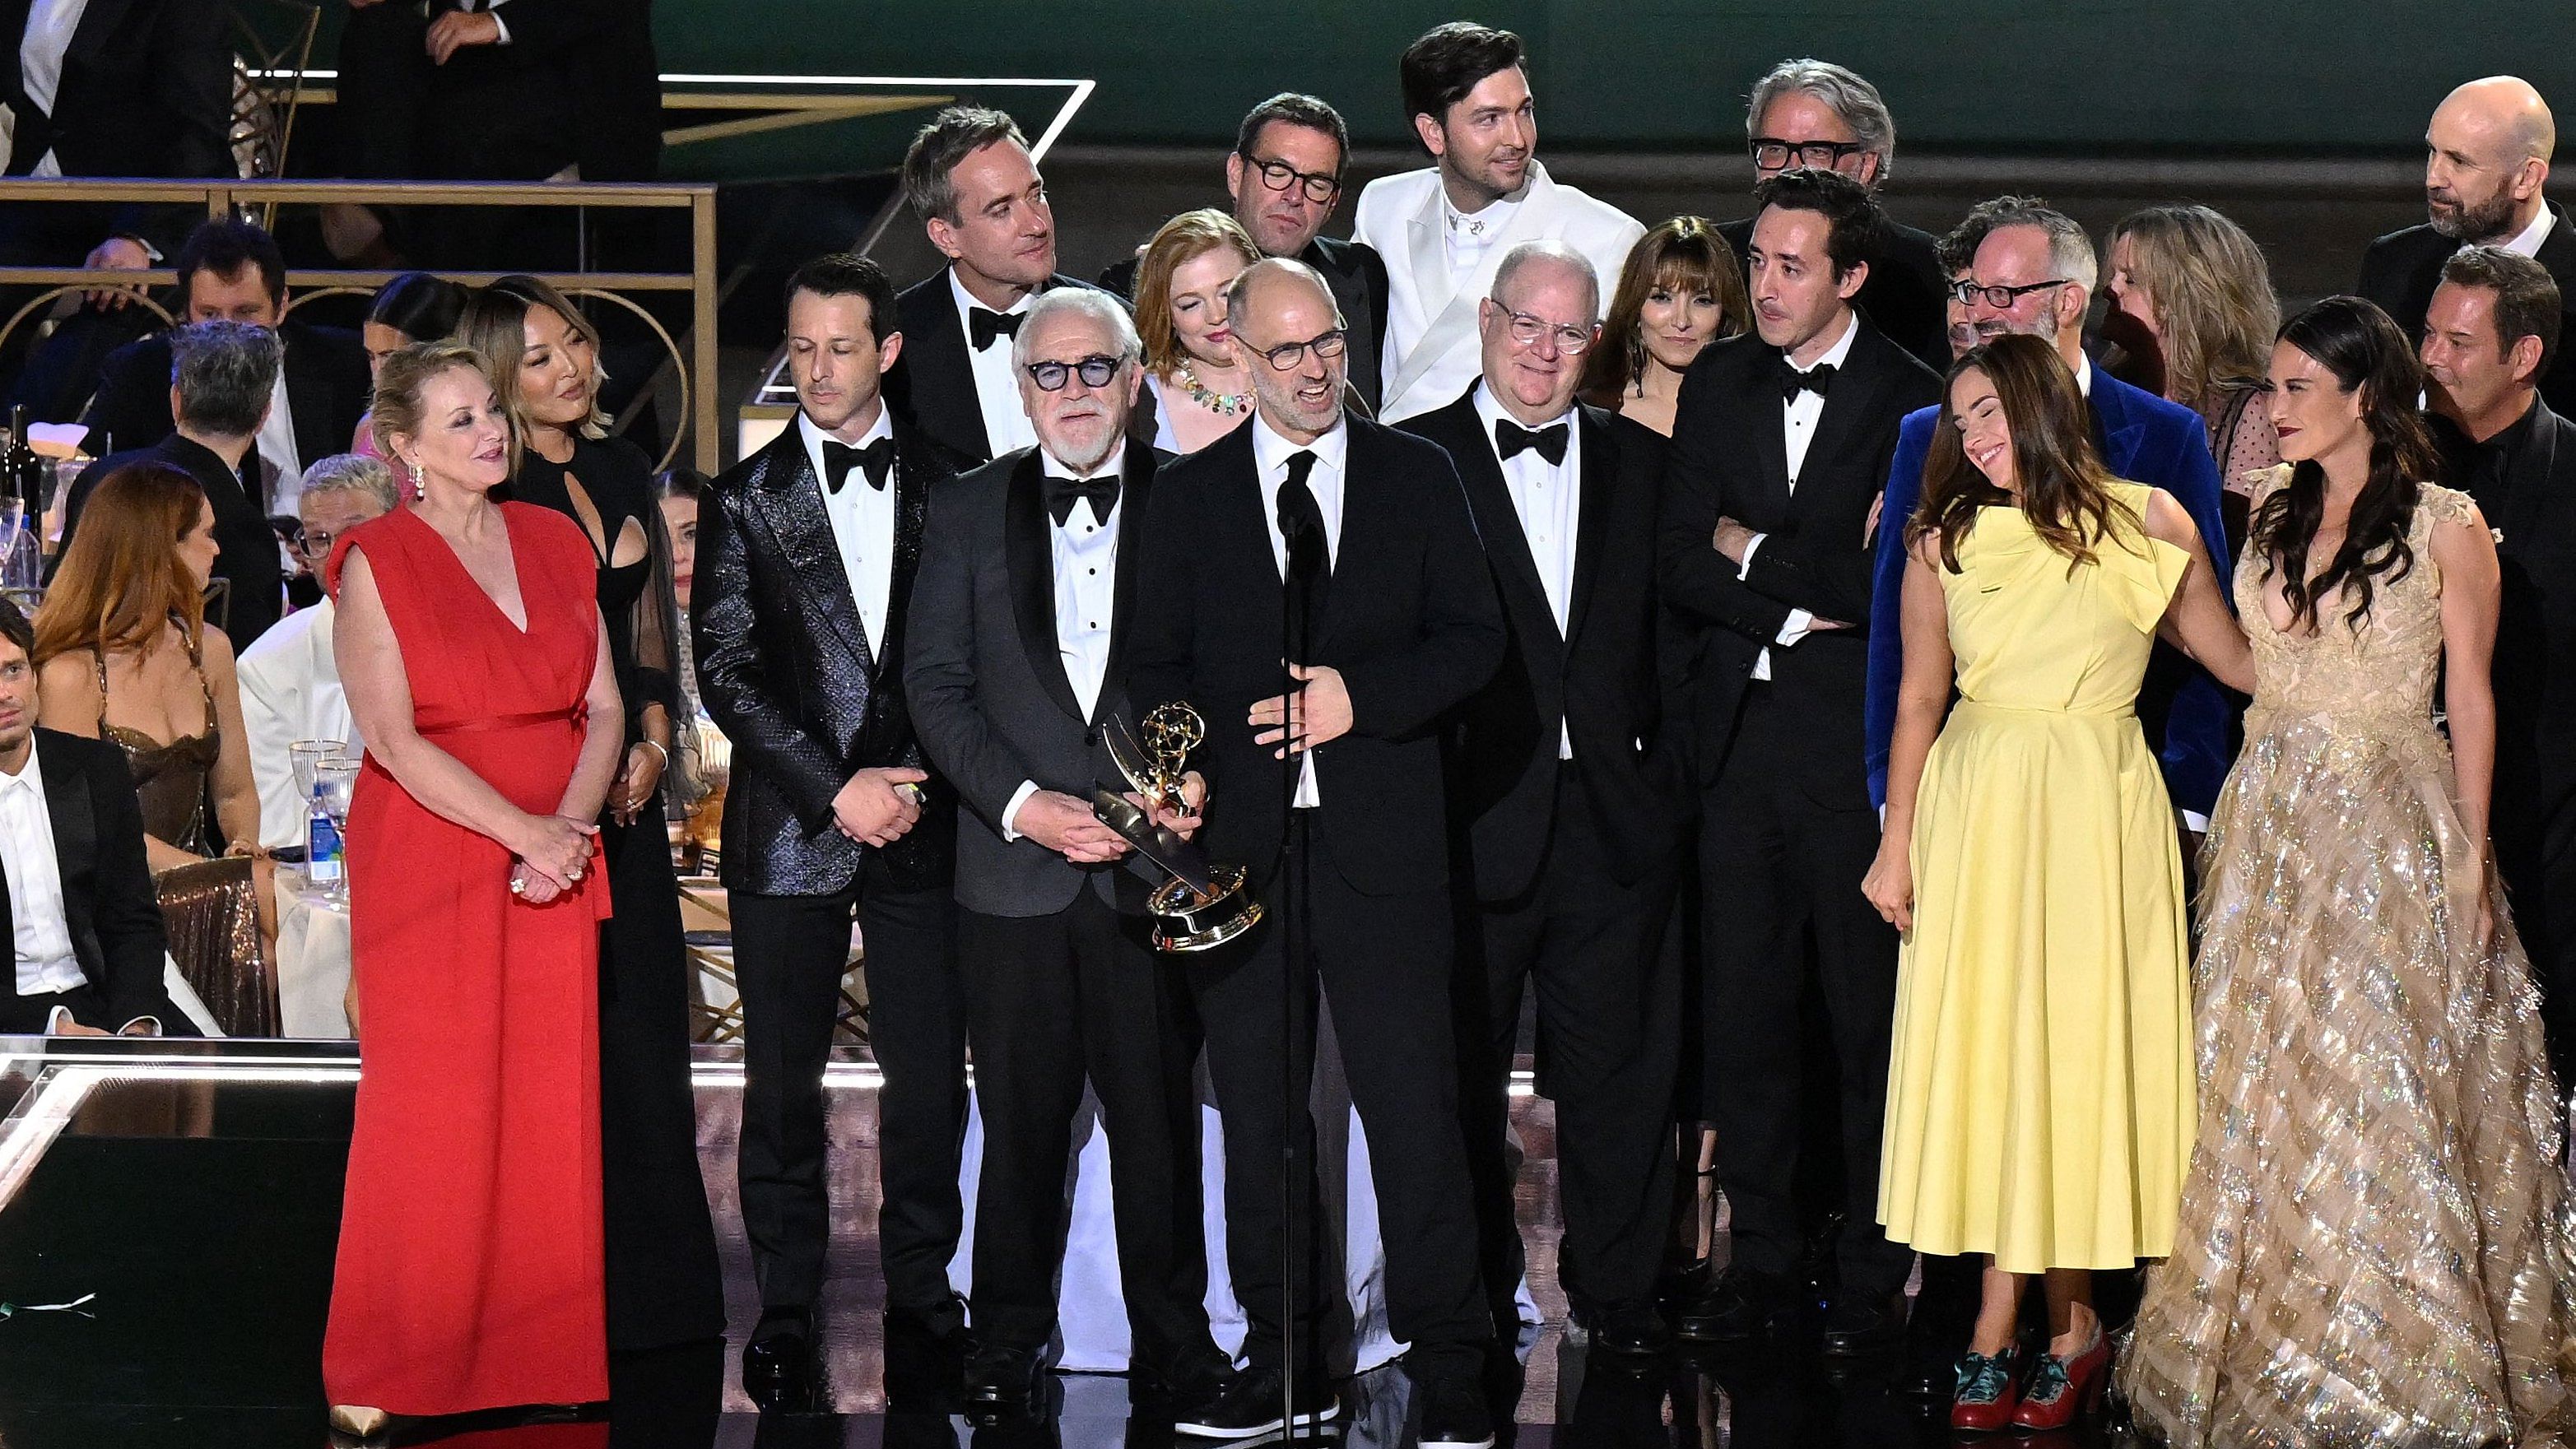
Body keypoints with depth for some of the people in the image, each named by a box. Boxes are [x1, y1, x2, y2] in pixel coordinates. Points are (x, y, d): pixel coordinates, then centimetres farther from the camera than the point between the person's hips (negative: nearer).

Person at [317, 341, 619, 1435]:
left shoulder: (555, 543, 10)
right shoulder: (376, 563, -4)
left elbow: (604, 707, 7)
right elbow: (394, 739, -11)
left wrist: (572, 828, -10)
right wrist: (523, 832, -18)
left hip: (558, 855, 4)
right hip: (429, 858, -4)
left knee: (551, 1112, 3)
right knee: (429, 1112, -4)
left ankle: (542, 1353, 12)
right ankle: (380, 1377, 5)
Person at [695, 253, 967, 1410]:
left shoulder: (945, 487, 8)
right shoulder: (745, 499, 4)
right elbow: (725, 671, -2)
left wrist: (925, 781, -2)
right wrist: (833, 788, -9)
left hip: (922, 825, 1)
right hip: (789, 832, -1)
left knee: (929, 1080, 1)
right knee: (783, 1085, 3)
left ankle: (921, 1299, 14)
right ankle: (786, 1312, 13)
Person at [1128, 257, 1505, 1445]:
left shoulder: (1415, 476, 8)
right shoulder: (1190, 496, 10)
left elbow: (1475, 636, 4)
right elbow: (1153, 664, 11)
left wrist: (1361, 696, -10)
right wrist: (1214, 741, -8)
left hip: (1381, 843, -2)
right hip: (1241, 842, 2)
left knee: (1415, 1105, -5)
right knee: (1257, 1113, 6)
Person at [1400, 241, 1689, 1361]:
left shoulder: (1634, 469, 11)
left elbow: (1664, 636, 10)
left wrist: (1666, 781, 2)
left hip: (1614, 817, 3)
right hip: (1473, 817, -3)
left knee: (1619, 1064, 7)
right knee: (1462, 1068, 7)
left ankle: (1616, 1290, 19)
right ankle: (1475, 1294, 20)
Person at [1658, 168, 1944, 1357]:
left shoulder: (1913, 401, -5)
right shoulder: (1718, 383, 10)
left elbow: (1880, 582, -13)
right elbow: (1680, 565, 4)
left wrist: (1753, 551, -8)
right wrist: (1800, 603, -8)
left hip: (1860, 738, -4)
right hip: (1740, 735, 4)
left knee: (1870, 1012, 1)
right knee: (1742, 1004, 7)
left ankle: (1873, 1272, 10)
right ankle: (1762, 1254, 17)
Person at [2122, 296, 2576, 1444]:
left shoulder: (2446, 526, -6)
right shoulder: (2275, 515, 9)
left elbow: (2469, 697, -3)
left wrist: (2472, 856, -6)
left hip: (2390, 825, -5)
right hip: (2273, 820, 5)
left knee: (2377, 1083, -4)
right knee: (2266, 1083, 6)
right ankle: (2278, 1347, 17)